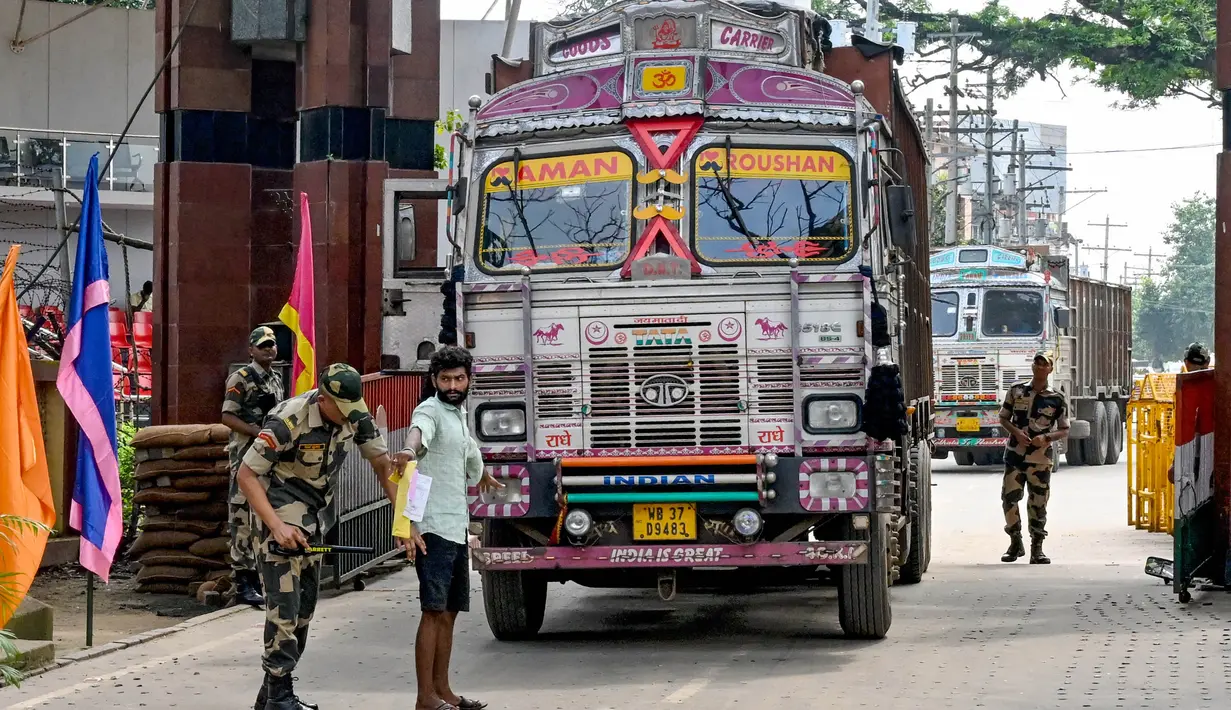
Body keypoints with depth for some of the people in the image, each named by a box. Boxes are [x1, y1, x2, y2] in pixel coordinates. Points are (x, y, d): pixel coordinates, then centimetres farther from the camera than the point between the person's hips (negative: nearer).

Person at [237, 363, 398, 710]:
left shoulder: (355, 416, -9)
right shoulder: (289, 421, -27)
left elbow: (382, 463, 2)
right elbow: (246, 475, -22)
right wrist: (276, 526, -29)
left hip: (316, 520, 8)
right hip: (282, 516, -8)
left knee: (305, 607, 12)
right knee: (284, 607, -12)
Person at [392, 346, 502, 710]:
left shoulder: (459, 414, 17)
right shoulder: (430, 411, -10)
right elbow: (419, 431, -36)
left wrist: (483, 476, 59)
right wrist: (410, 450, -59)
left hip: (457, 529, 9)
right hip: (434, 527, -9)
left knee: (449, 612, 11)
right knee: (434, 611, -11)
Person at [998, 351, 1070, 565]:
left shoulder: (1057, 399, 2)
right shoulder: (1017, 391, 6)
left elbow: (1064, 430, 5)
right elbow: (1003, 418, 11)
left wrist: (1046, 438, -13)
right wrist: (1015, 432, -8)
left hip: (1041, 458, -1)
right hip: (1015, 454, 1)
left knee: (1038, 504, -1)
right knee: (1009, 498, -2)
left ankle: (1037, 549, 7)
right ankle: (1016, 543, 15)